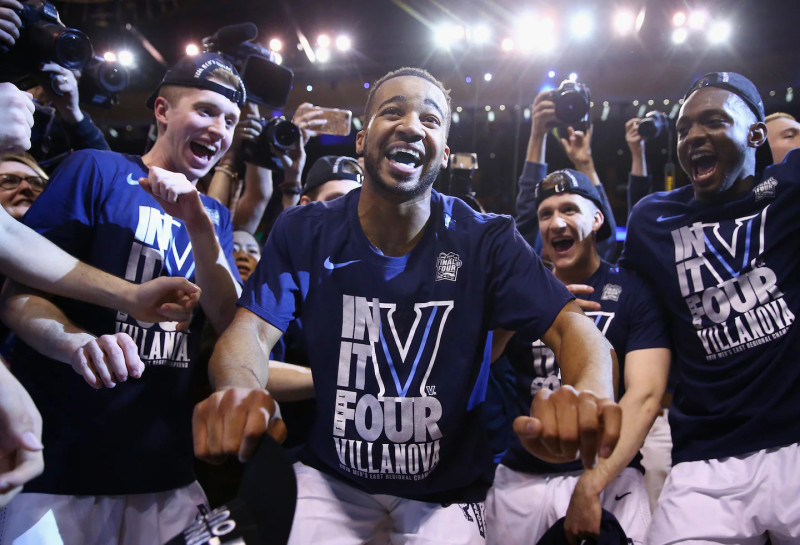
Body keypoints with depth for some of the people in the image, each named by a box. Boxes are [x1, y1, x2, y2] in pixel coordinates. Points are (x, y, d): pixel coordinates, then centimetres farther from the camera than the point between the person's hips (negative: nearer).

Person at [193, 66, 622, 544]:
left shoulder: (487, 241, -12)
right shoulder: (304, 233, -9)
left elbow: (572, 324, -20)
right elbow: (251, 330, -17)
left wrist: (589, 394, -44)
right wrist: (240, 390, -42)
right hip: (330, 480, 1)